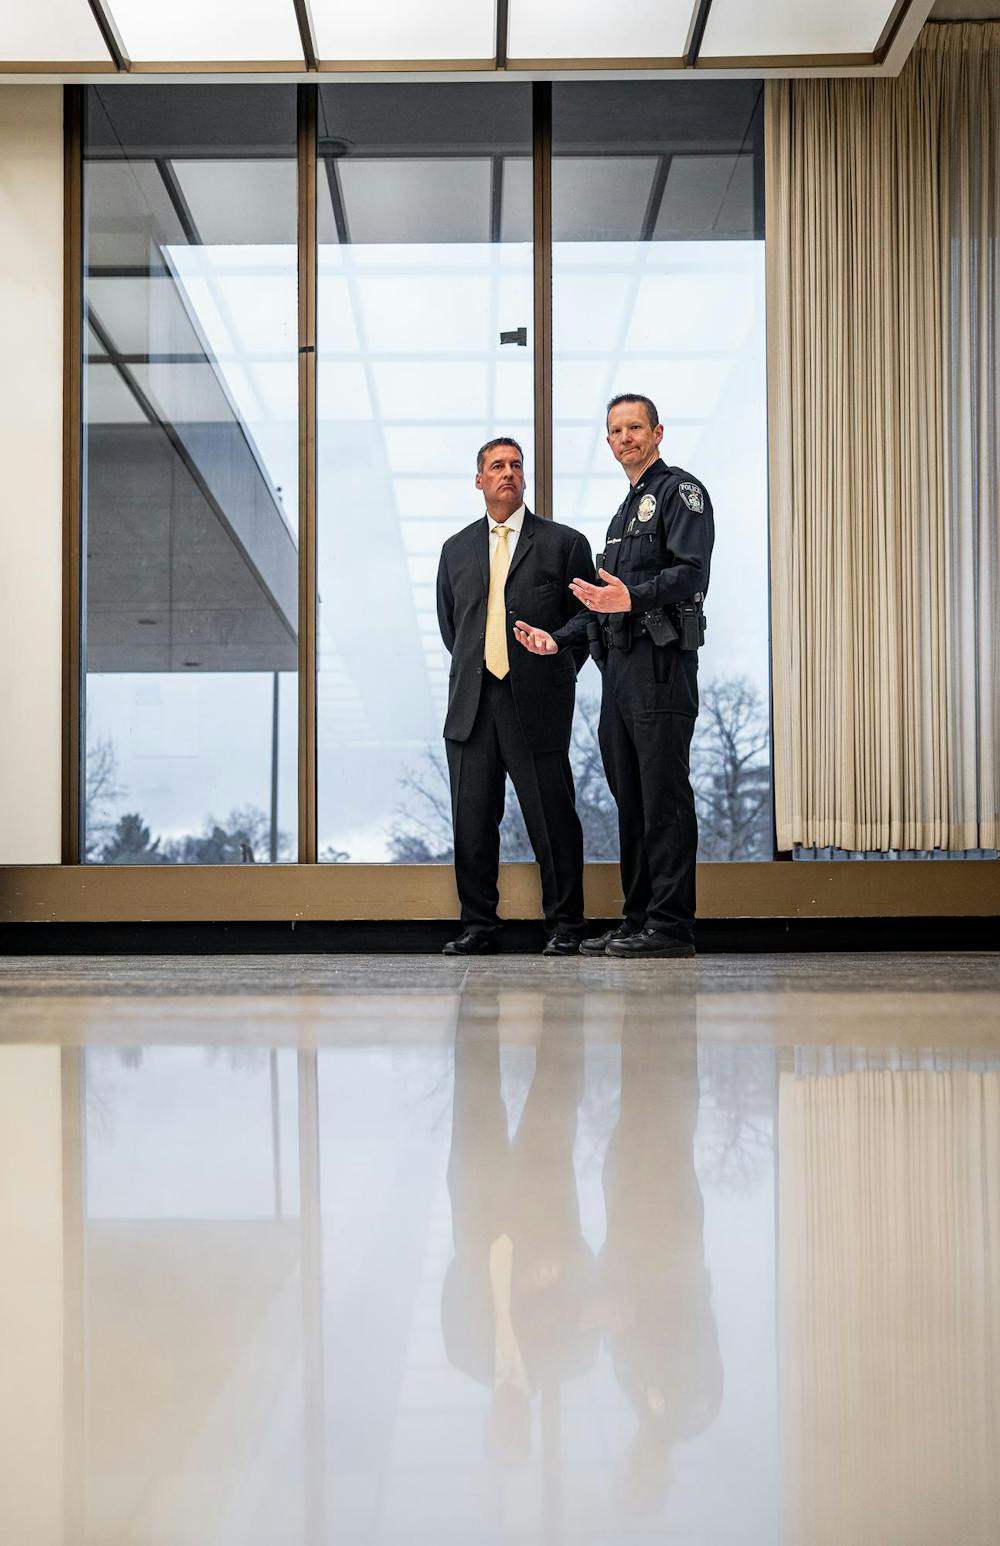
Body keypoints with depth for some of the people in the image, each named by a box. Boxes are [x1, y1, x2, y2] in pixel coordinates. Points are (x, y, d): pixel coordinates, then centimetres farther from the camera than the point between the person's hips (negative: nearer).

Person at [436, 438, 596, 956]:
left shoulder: (564, 543, 5)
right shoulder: (457, 548, 15)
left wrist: (554, 676, 7)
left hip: (537, 704, -3)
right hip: (472, 702, 3)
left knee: (552, 818, -2)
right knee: (472, 820, 4)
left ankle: (564, 926, 9)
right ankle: (479, 925, 14)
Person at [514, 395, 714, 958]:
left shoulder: (681, 490, 0)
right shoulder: (626, 511, 28)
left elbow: (691, 573, -14)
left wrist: (632, 598, -28)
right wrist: (558, 637, 18)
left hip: (662, 662, -9)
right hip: (620, 665, 9)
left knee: (663, 796, -10)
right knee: (631, 800, 9)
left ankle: (672, 925, -9)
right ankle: (639, 919, 14)